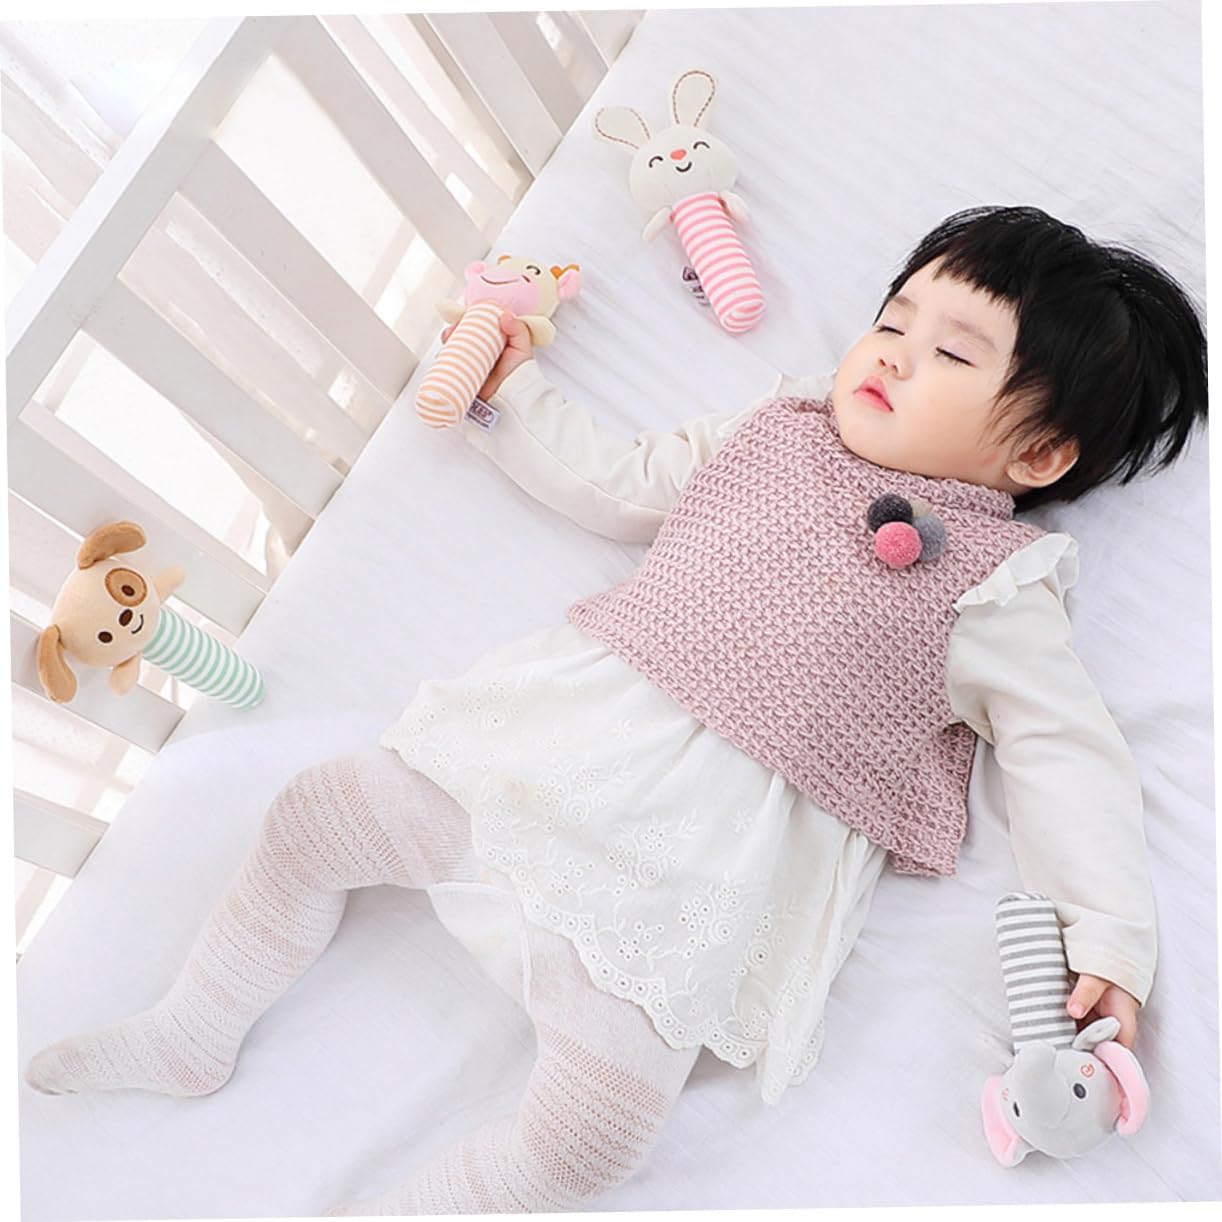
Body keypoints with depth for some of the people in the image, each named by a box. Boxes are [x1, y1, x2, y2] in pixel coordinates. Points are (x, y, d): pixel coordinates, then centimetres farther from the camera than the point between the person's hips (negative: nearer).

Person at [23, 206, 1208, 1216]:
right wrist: (512, 395, 21)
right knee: (313, 815, 8)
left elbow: (1067, 756, 0)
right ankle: (195, 1027, 29)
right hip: (560, 732, 5)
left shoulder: (992, 585, 0)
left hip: (698, 863, -4)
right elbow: (621, 482, 21)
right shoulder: (778, 432, 13)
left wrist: (1111, 938, -9)